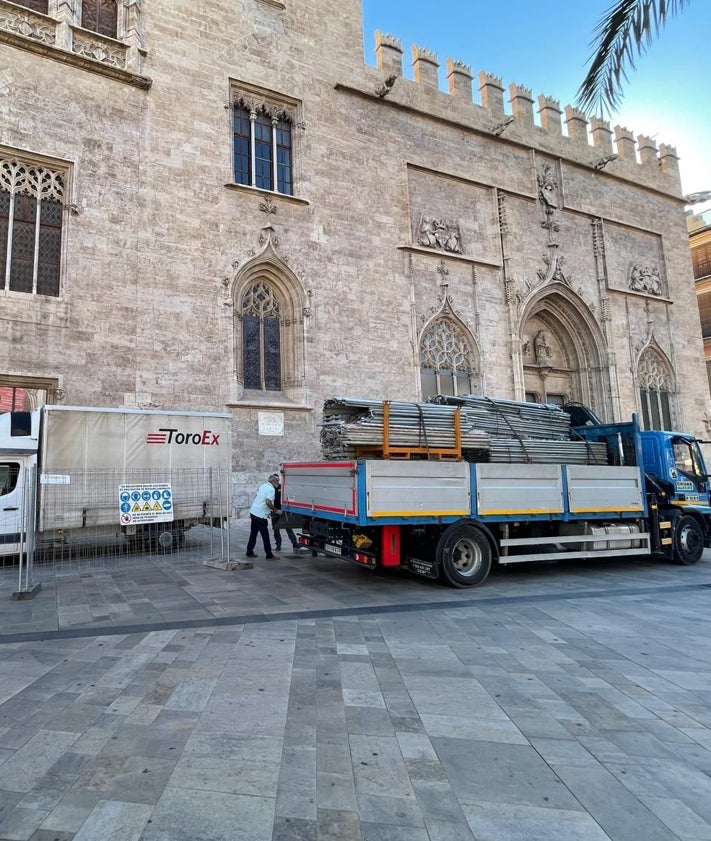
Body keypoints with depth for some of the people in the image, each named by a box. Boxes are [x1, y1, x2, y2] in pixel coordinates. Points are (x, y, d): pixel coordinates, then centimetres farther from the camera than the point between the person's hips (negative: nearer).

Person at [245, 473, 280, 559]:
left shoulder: (263, 486, 13)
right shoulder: (271, 489, -13)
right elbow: (268, 502, -25)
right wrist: (276, 510, -13)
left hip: (253, 511, 9)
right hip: (261, 515, -9)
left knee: (253, 533, 16)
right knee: (265, 536, -1)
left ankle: (249, 552, 22)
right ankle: (269, 555, 5)